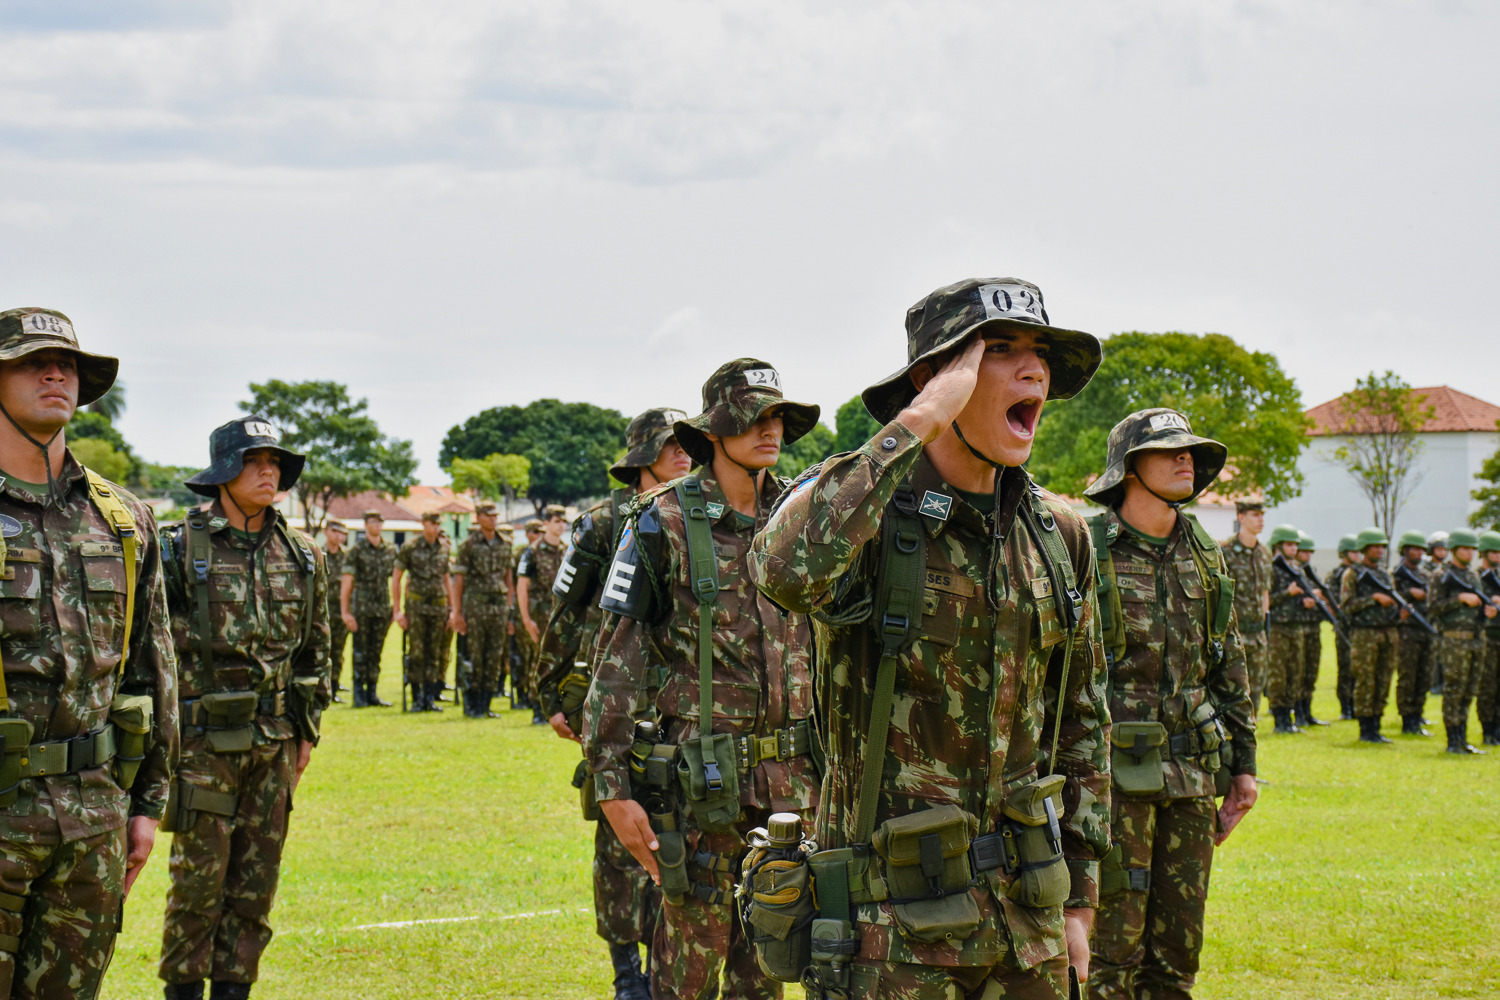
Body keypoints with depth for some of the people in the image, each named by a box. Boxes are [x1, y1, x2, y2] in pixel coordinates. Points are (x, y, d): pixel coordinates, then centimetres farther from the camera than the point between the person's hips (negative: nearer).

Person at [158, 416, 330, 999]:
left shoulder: (301, 557, 8)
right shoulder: (179, 549, -5)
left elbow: (315, 650, 16)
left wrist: (306, 730, 12)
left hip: (274, 739, 4)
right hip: (204, 738, -4)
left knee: (257, 876, 7)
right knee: (199, 873, -3)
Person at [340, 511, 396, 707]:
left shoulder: (390, 550, 10)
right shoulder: (357, 550, -5)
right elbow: (346, 582, -7)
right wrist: (345, 612, -13)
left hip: (382, 608, 4)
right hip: (361, 608, -4)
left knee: (376, 652, 8)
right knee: (361, 652, -1)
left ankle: (371, 693, 14)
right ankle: (359, 693, 5)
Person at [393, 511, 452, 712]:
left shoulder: (443, 548, 10)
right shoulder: (410, 548, -3)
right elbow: (396, 579, -1)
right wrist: (398, 610, -7)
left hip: (438, 605, 4)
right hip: (416, 605, -4)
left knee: (435, 654, 3)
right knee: (416, 653, -3)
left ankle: (430, 697, 8)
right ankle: (417, 699, 3)